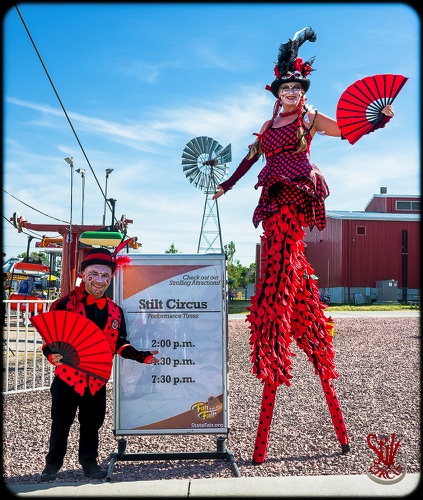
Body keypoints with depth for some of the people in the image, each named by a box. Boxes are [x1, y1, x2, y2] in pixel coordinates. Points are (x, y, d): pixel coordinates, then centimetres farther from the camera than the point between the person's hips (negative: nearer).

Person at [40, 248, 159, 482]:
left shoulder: (115, 311, 1)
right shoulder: (66, 304, -10)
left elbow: (119, 344, 7)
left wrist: (140, 356, -7)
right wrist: (52, 354, -29)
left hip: (98, 379, 3)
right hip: (68, 376, -3)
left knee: (92, 424, 16)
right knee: (61, 423, 12)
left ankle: (89, 462, 36)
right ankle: (52, 463, 34)